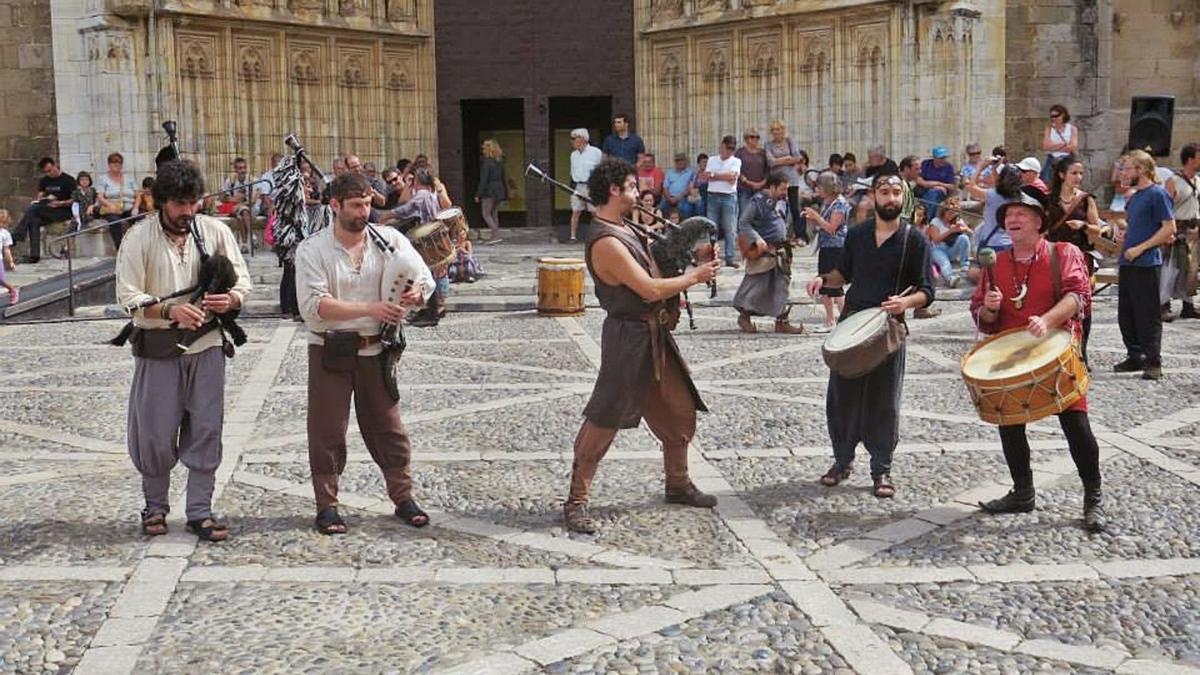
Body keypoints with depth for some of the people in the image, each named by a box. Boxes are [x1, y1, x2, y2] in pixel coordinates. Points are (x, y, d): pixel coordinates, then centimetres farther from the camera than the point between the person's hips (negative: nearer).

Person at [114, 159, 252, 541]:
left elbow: (243, 283, 3)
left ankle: (200, 511, 15)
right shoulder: (139, 238, -6)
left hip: (207, 344, 2)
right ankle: (155, 506, 27)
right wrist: (170, 311, -26)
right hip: (158, 348, -2)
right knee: (156, 434, 5)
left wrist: (229, 300, -20)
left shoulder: (216, 231, 0)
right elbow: (128, 297, -10)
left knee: (206, 431, 4)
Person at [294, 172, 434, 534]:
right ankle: (326, 505, 15)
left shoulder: (389, 239, 1)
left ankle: (403, 498, 20)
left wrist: (415, 293, -23)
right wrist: (370, 309, -28)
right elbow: (314, 306, -20)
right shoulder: (312, 250, -8)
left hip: (376, 351, 3)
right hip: (330, 352, -2)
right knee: (327, 431, 4)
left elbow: (425, 279, 3)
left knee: (388, 426, 9)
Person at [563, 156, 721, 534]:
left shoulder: (624, 230, 11)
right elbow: (650, 290, -23)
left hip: (653, 335, 10)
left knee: (679, 410, 18)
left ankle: (678, 485, 34)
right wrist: (695, 277, -11)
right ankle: (576, 501, 5)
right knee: (604, 420, -4)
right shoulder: (605, 242, -22)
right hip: (629, 337, -10)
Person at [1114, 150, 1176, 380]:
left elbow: (1169, 228, -15)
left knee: (1148, 316, -4)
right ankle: (1135, 357, 21)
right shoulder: (1134, 197, 16)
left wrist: (1139, 248, -17)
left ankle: (1154, 363, 2)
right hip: (1128, 264, 9)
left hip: (1146, 265, -9)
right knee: (1126, 314, 11)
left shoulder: (1158, 194, -10)